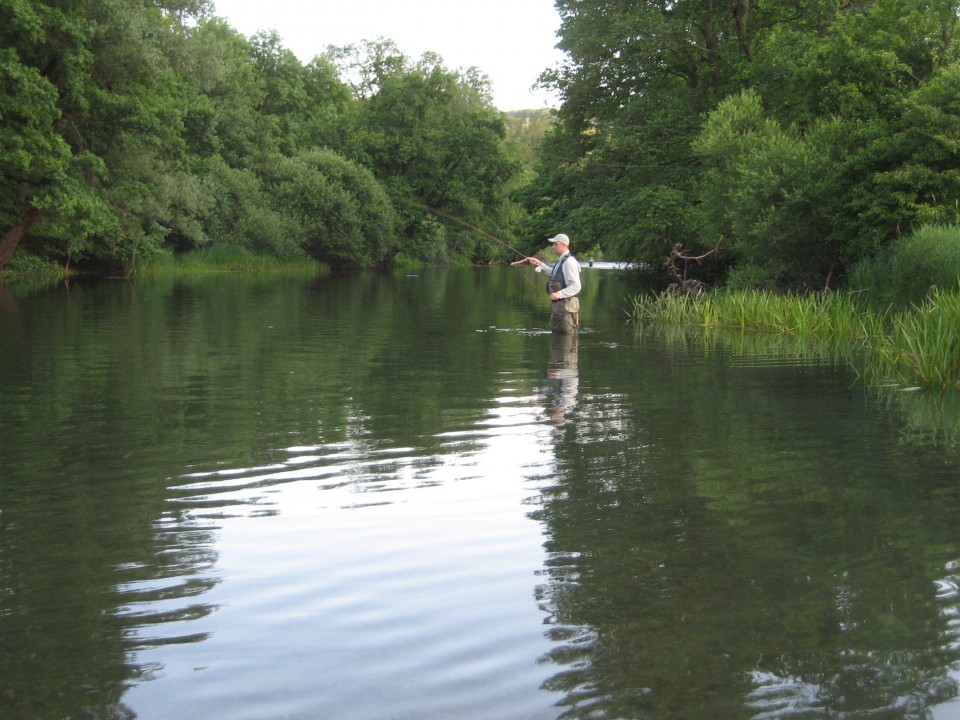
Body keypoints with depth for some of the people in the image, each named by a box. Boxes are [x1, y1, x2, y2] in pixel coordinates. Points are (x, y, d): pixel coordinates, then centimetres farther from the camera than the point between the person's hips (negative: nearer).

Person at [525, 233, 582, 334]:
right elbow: (554, 274, 37)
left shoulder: (569, 261, -17)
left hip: (567, 304, -11)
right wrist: (540, 264, 32)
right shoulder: (560, 261, 15)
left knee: (567, 336, -9)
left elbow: (576, 286, -22)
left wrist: (559, 294, -28)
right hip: (558, 303, 11)